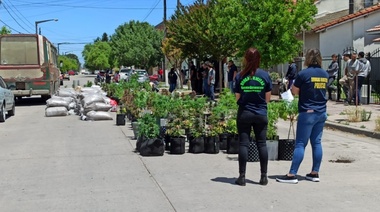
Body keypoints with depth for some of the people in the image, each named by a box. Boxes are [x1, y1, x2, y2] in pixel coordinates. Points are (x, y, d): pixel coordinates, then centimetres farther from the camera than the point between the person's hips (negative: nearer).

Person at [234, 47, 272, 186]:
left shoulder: (240, 76, -6)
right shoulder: (265, 75, -4)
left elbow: (237, 98, -1)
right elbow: (267, 98, 0)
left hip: (244, 114, -1)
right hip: (261, 114, 1)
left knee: (243, 144, 3)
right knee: (262, 144, 8)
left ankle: (242, 176, 4)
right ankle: (264, 176, 12)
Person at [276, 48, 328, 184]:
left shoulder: (304, 74, -11)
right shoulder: (325, 75, 7)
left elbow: (294, 91, -4)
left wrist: (294, 84, 15)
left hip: (307, 113, -6)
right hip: (321, 113, 6)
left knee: (300, 144, -5)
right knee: (317, 143, 10)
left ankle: (292, 175, -4)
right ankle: (315, 173, 16)